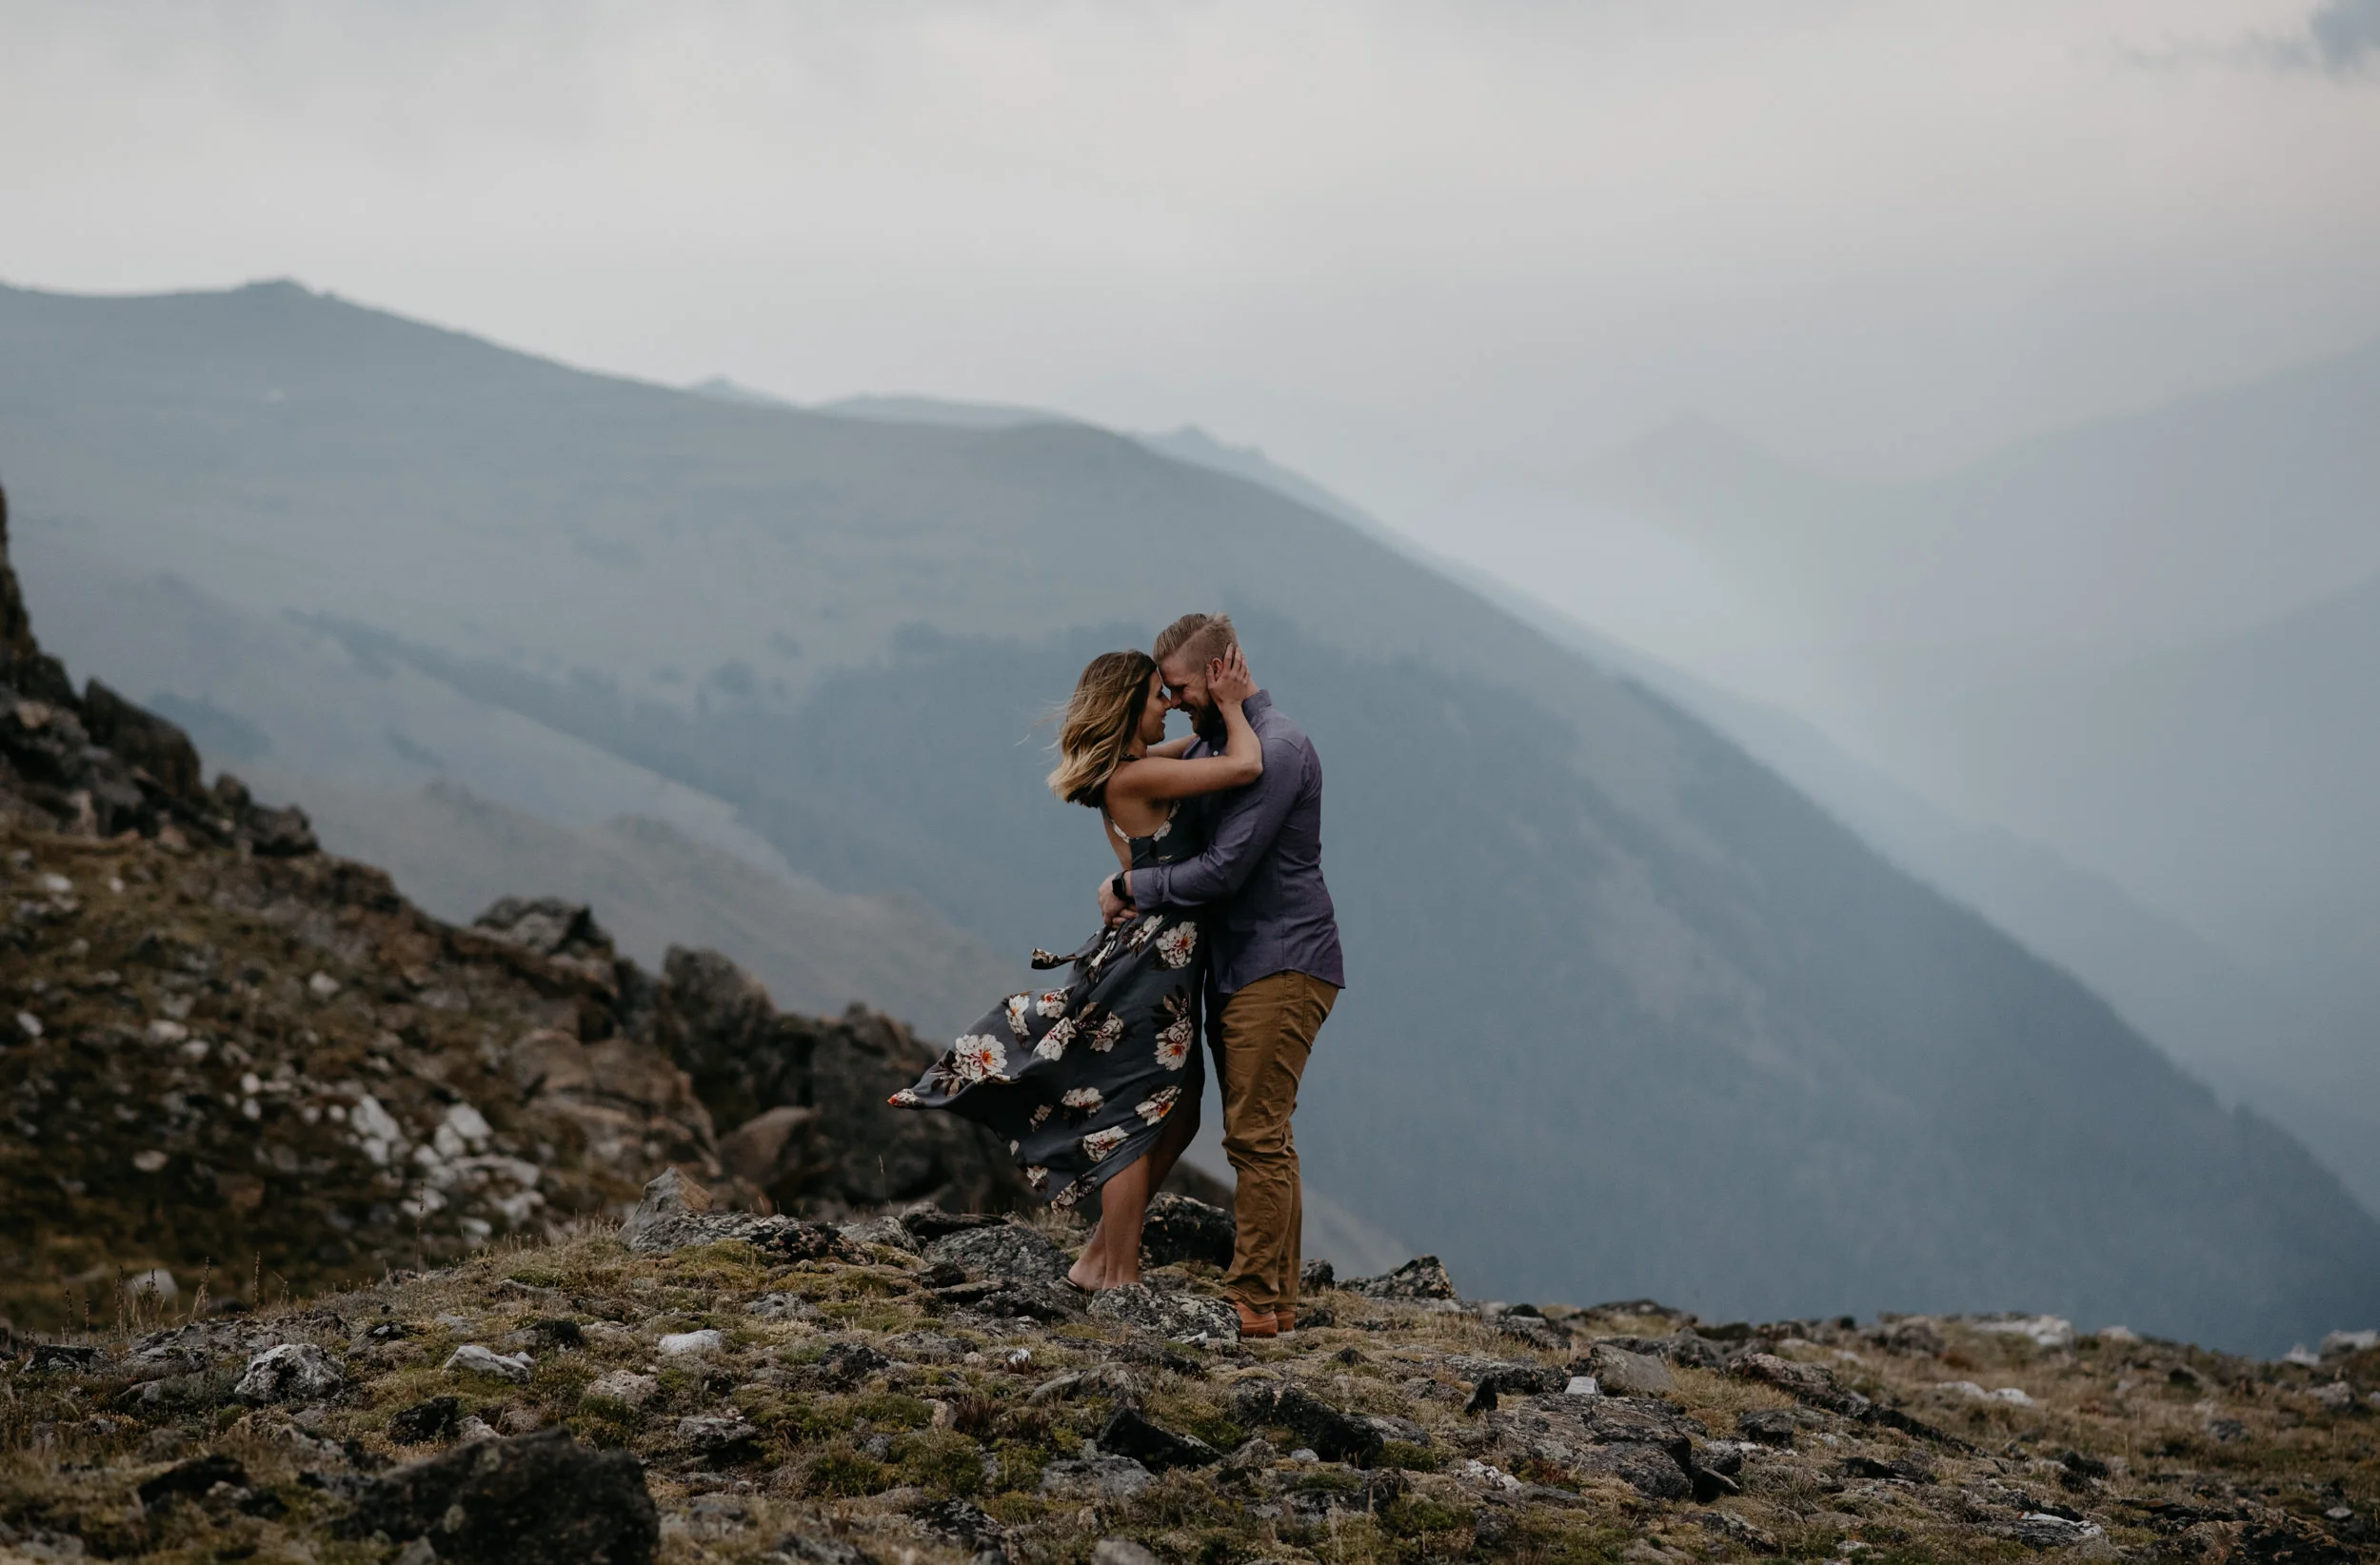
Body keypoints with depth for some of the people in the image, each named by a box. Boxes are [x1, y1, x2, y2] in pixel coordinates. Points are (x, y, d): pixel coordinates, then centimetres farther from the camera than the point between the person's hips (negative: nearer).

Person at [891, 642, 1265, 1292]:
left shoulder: (1128, 768, 12)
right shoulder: (1136, 776, -17)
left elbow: (1212, 747, 29)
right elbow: (1245, 766, -23)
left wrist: (1232, 706, 11)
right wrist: (1231, 706, -7)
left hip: (1157, 954, 10)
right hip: (1153, 956, -10)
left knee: (1176, 1119, 15)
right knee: (1135, 1119, -2)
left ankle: (1099, 1260, 22)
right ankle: (1119, 1282, 6)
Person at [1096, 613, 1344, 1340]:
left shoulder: (1278, 748, -16)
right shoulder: (1210, 743, 15)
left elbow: (1222, 869, -20)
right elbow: (1181, 840, 21)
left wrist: (1130, 888, -7)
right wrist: (1139, 895, 0)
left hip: (1280, 965, -10)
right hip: (1238, 966, 10)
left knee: (1257, 1136, -10)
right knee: (1262, 1138, 11)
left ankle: (1255, 1301, -8)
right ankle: (1279, 1296, 16)